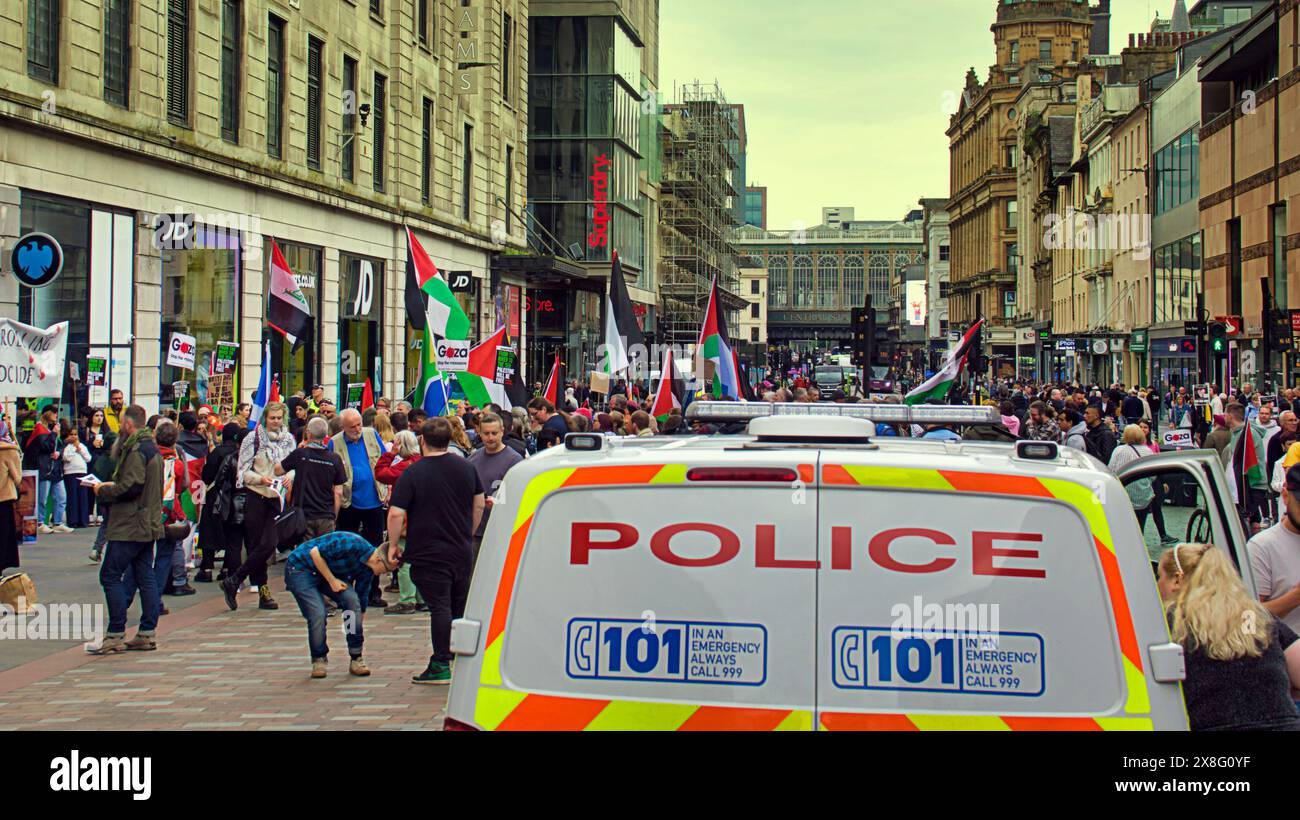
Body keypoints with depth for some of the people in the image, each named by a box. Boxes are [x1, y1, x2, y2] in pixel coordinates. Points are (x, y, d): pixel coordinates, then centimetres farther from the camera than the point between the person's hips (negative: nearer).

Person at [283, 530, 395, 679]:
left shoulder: (367, 570, -4)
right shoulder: (352, 544, -30)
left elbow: (361, 602, 5)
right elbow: (315, 552, -26)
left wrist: (358, 635, 9)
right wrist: (332, 581, -21)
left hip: (329, 572, 7)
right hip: (300, 568, -6)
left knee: (352, 600, -17)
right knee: (317, 613, -22)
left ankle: (356, 659, -9)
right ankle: (318, 660, 3)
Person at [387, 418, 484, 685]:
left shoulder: (413, 473, -10)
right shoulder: (466, 468, 6)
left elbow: (395, 514, -16)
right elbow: (479, 505, 15)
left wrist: (393, 545, -3)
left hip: (429, 554, -5)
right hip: (462, 552, 5)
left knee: (440, 607, -5)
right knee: (461, 607, 15)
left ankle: (441, 666, -5)